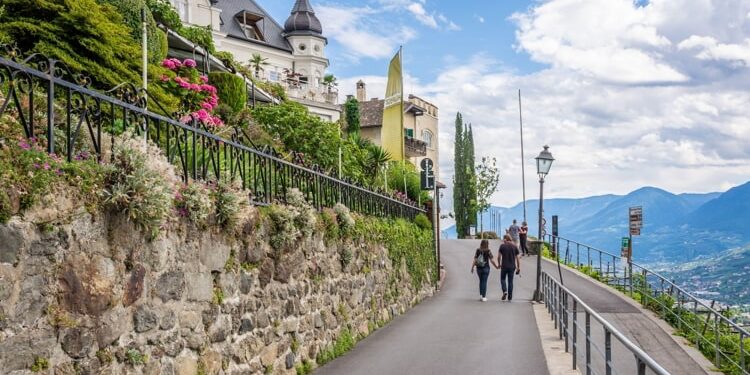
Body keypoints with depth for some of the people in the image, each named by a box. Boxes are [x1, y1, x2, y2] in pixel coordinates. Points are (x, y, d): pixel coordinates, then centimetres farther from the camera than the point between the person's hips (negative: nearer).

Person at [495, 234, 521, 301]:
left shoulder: (502, 246, -4)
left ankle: (505, 291, -9)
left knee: (502, 279, 14)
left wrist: (499, 264, 13)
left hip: (504, 266, -2)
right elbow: (517, 258, 3)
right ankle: (510, 297, 8)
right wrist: (518, 267, 9)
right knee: (510, 281, 8)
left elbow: (499, 256, -2)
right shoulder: (514, 247, 3)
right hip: (512, 267, 2)